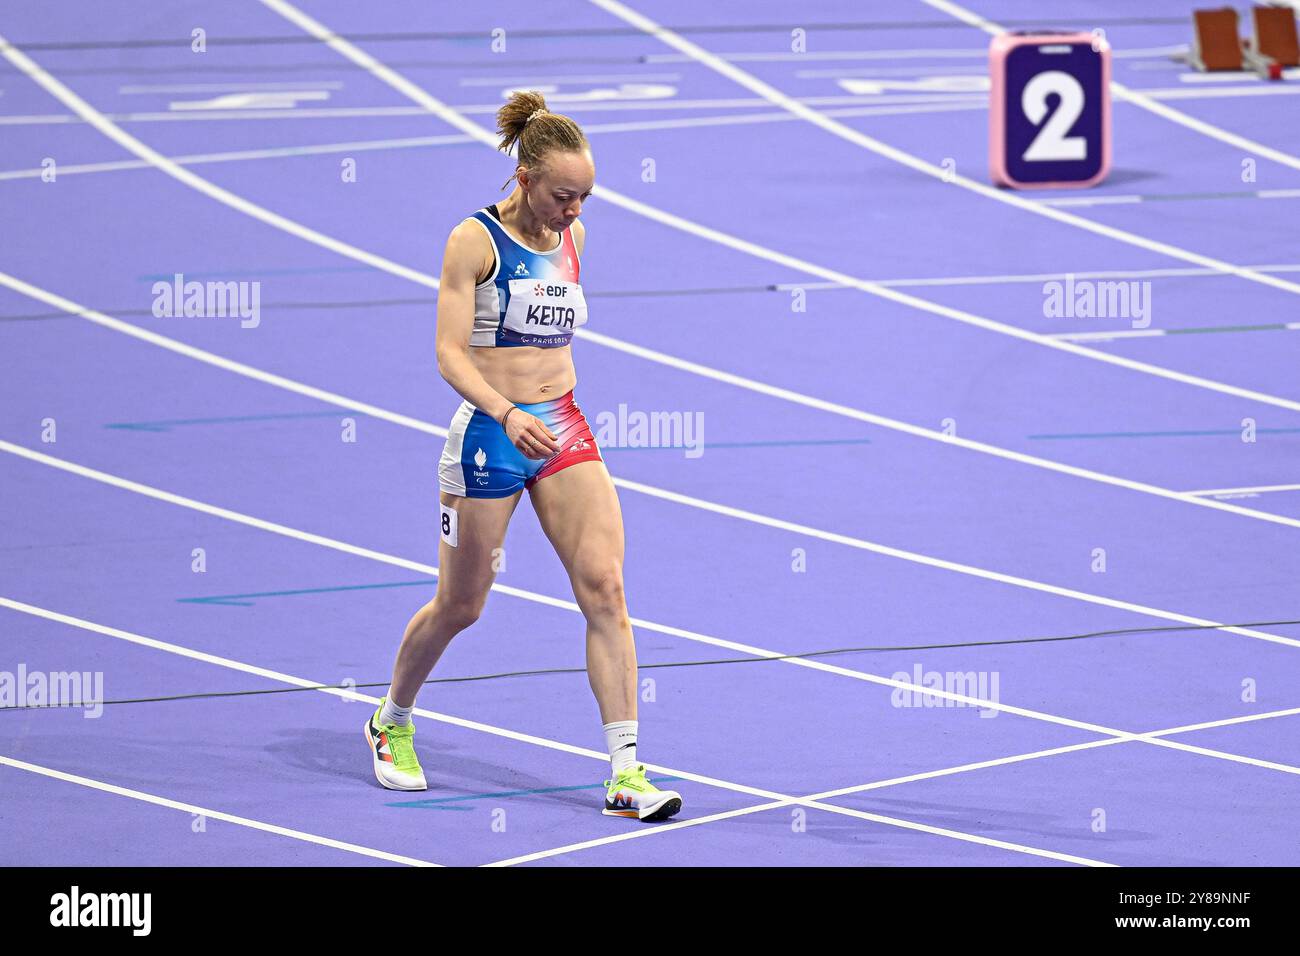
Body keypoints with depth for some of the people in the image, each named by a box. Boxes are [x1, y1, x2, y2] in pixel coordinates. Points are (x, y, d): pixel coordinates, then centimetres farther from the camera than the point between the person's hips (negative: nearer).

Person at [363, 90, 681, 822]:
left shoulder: (572, 237, 8)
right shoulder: (475, 241, -10)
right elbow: (450, 353, -16)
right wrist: (507, 414, -31)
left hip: (565, 431, 5)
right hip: (490, 433, -5)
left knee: (605, 586, -11)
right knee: (461, 606, 8)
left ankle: (626, 774, -13)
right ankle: (392, 721, 37)